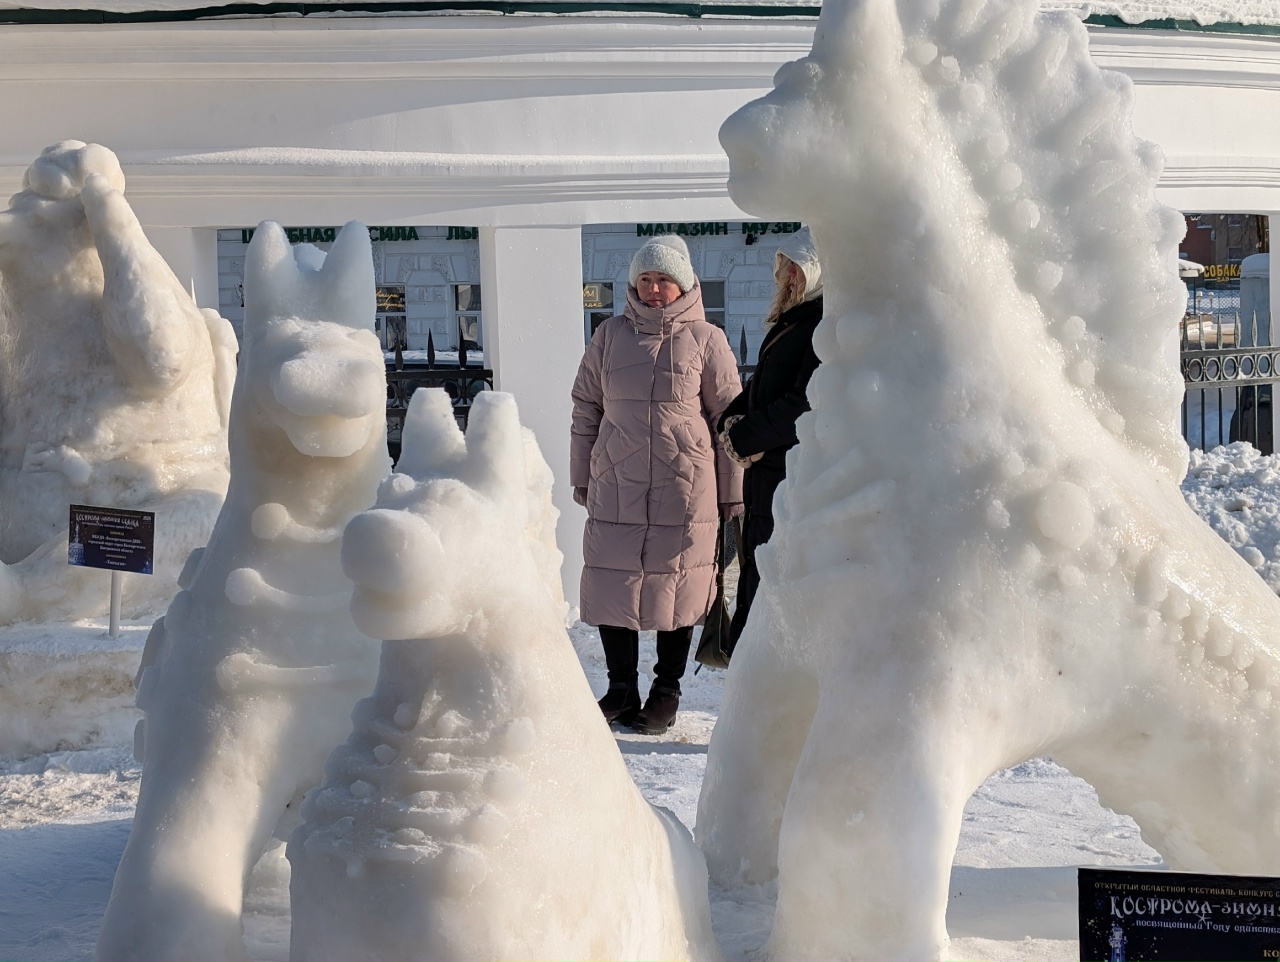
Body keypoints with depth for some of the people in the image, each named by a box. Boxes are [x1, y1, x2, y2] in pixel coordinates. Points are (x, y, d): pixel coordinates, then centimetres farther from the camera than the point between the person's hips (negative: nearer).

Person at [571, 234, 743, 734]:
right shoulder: (610, 336, 7)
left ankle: (666, 691, 19)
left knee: (675, 588, 5)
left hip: (685, 490, -2)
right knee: (611, 586, 2)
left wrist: (732, 493, 3)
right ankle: (621, 689, 17)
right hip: (615, 488, 2)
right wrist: (582, 478, 12)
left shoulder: (706, 340, 1)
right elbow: (585, 409, 14)